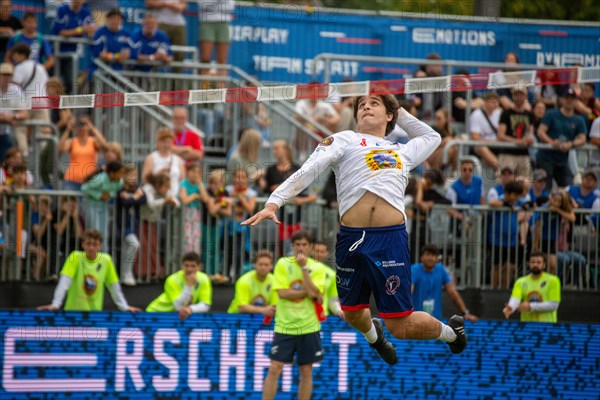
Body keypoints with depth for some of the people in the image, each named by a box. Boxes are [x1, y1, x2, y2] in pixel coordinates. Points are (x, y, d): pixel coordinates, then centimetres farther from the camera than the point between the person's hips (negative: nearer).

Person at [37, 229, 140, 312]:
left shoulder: (106, 260, 0)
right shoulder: (76, 257, -8)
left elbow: (114, 287, 9)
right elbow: (64, 283, -16)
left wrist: (124, 307, 9)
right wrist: (55, 305, -25)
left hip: (95, 311, 2)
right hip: (73, 311, -2)